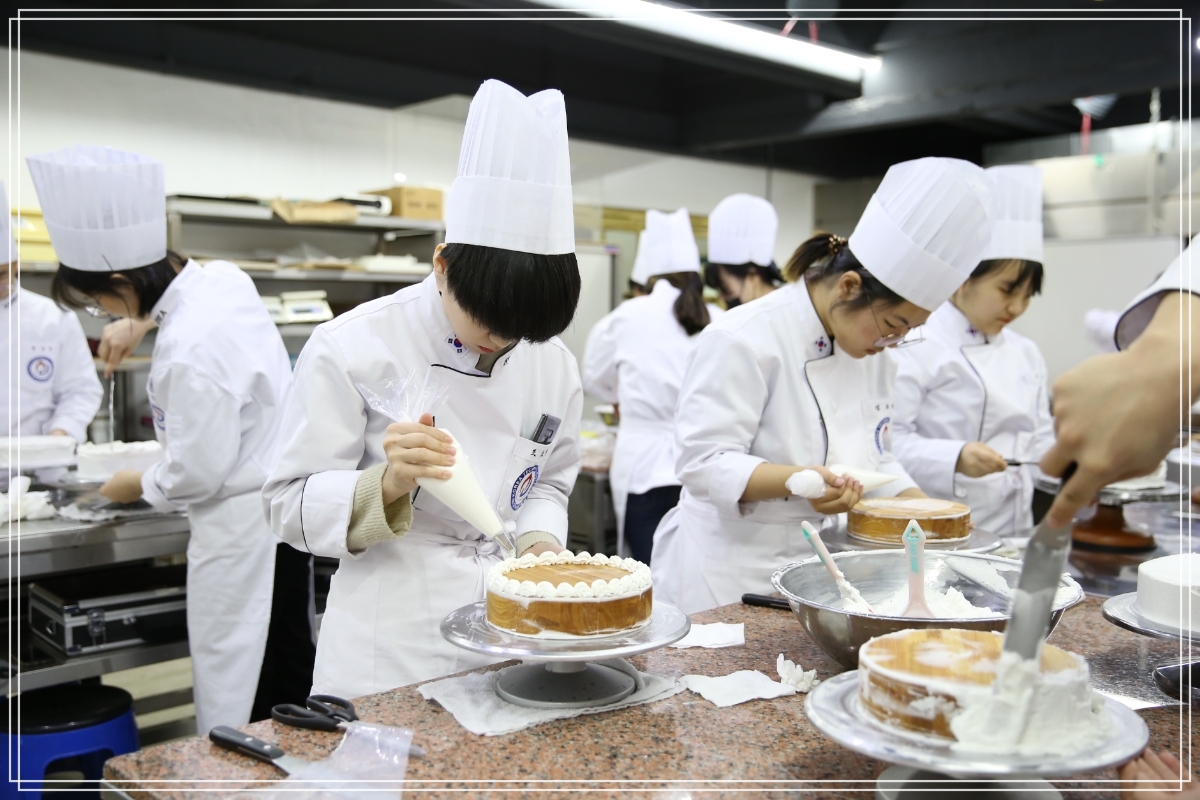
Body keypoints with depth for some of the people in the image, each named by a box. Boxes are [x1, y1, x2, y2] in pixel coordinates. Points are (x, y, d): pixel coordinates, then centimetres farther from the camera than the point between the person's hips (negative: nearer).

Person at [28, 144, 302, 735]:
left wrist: (139, 487, -2)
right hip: (273, 498, 9)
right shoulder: (223, 279, -2)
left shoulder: (190, 350, -28)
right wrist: (138, 323, 25)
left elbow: (196, 473, -20)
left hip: (239, 525, -9)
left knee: (228, 680, 7)